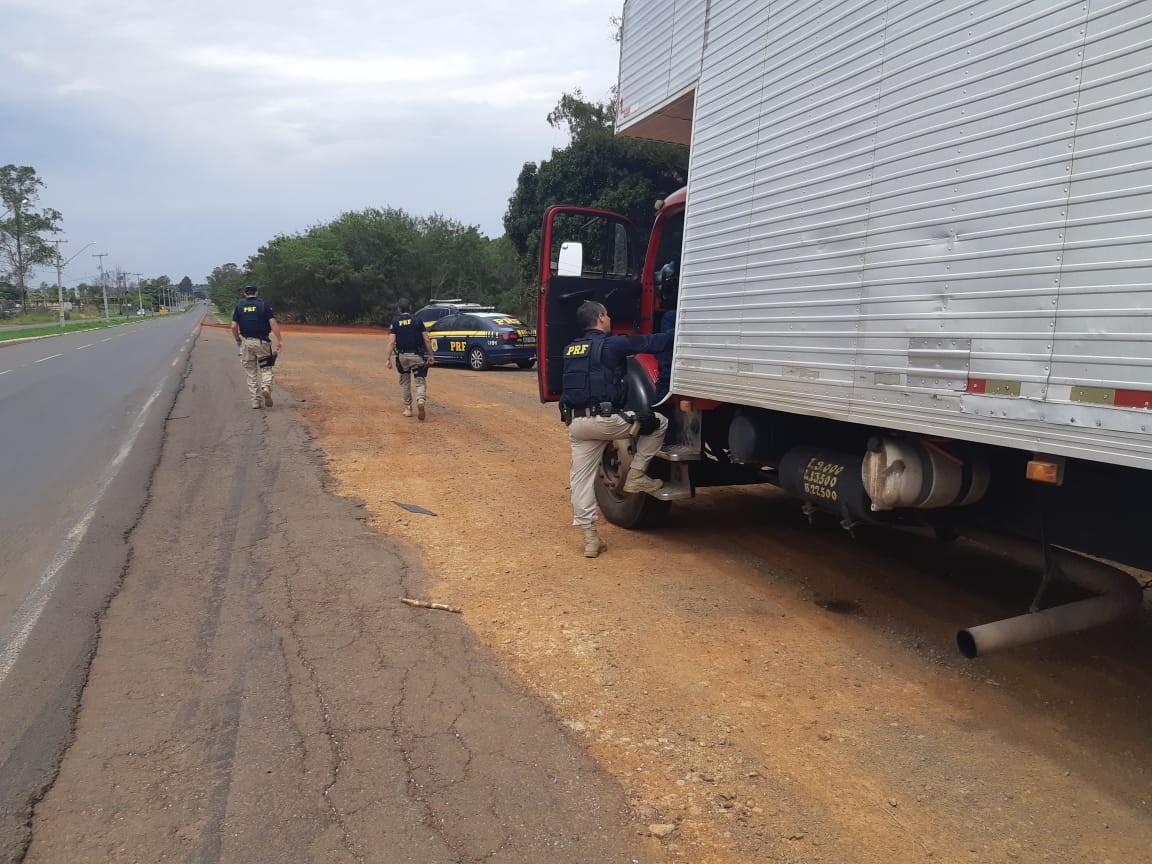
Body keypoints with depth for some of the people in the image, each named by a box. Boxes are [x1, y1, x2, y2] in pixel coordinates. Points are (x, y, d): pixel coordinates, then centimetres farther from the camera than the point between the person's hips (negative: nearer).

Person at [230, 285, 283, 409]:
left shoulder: (239, 307, 6)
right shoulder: (264, 305, 2)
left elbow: (234, 326, 1)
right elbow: (273, 323, -7)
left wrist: (237, 340, 17)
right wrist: (280, 340, -7)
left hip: (246, 342, 2)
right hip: (262, 342, -2)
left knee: (251, 373, 9)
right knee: (265, 368, 7)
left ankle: (255, 400, 8)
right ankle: (266, 387, -23)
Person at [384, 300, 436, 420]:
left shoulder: (394, 322, 4)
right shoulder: (417, 320, 3)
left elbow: (391, 342, -5)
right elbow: (427, 340, -1)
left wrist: (388, 359, -5)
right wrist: (431, 355, 6)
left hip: (402, 356, 1)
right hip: (417, 356, -1)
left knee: (404, 382, 16)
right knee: (420, 381, 2)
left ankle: (407, 408, 17)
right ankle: (421, 400, -26)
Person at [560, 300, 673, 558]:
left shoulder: (571, 349, 18)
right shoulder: (611, 344, -4)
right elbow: (653, 343, -2)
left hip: (575, 423, 7)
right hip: (603, 419, -7)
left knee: (581, 479, 10)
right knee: (658, 422, 10)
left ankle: (590, 538, 10)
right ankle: (636, 476, 12)